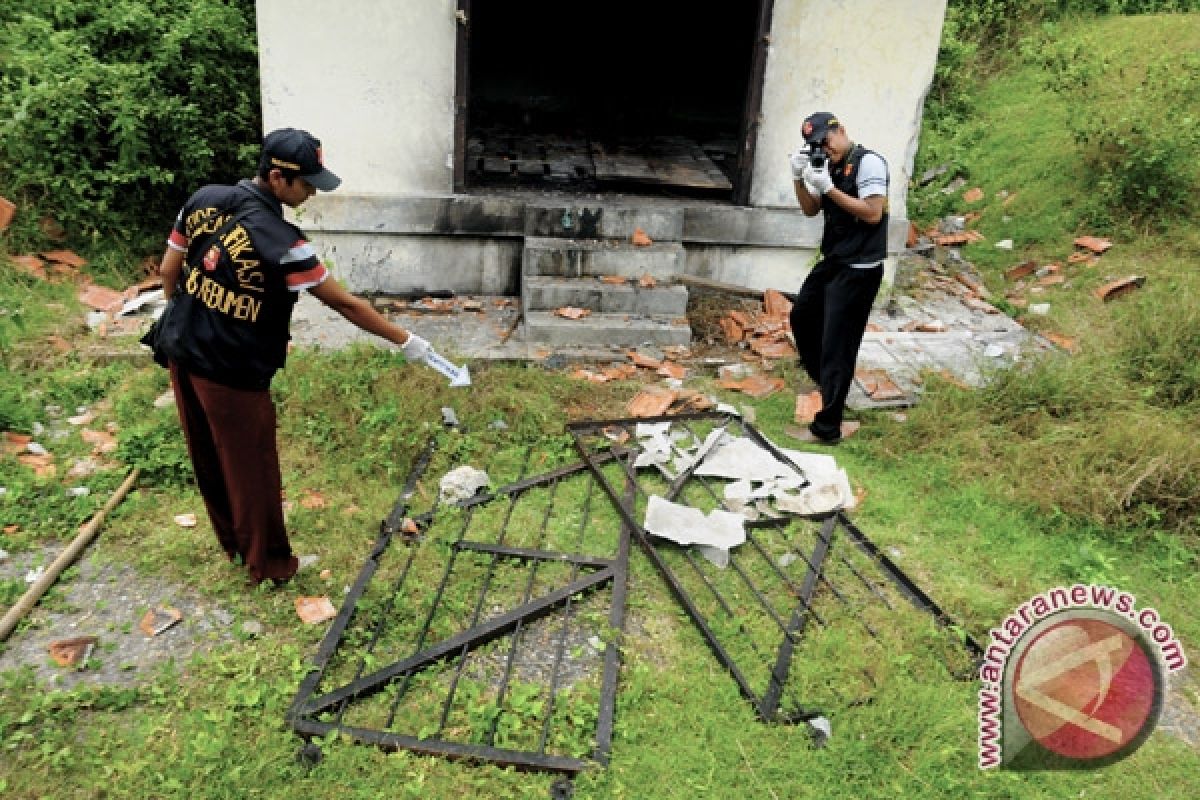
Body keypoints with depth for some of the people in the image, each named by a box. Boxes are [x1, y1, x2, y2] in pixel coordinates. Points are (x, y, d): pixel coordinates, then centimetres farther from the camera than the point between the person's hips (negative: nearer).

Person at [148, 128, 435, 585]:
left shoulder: (202, 199, -2)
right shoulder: (281, 241, -24)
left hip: (182, 352, 8)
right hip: (231, 371, -7)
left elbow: (168, 271, 7)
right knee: (251, 468, 10)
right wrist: (404, 340, -9)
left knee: (207, 458, 21)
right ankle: (267, 563, 27)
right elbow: (345, 304, -19)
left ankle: (233, 544, 41)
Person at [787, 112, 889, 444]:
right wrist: (799, 177, -5)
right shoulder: (829, 166, 8)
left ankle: (827, 427, 0)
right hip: (831, 263, 9)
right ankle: (825, 382, 43)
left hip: (858, 270, -9)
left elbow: (873, 214, -21)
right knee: (801, 317, 24)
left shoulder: (868, 162, -14)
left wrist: (829, 188, -22)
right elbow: (810, 210, 12)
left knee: (837, 346, -7)